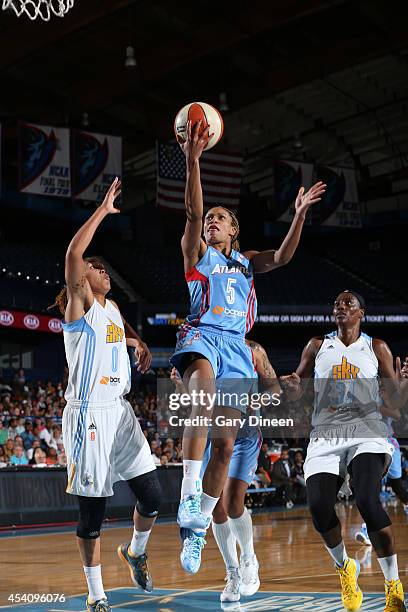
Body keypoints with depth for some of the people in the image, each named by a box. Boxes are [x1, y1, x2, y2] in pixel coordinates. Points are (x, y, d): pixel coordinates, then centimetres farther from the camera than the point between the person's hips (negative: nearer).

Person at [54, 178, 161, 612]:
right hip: (88, 415, -7)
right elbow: (73, 255, -23)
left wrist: (138, 343, 20)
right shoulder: (79, 304, -5)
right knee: (92, 511, -1)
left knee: (151, 495, 6)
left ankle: (135, 552, 35)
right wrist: (103, 211, -18)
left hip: (121, 412, 7)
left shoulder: (112, 308, 16)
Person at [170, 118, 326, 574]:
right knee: (204, 394, -39)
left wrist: (300, 214, -2)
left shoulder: (246, 260, 26)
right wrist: (192, 160, -15)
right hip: (202, 335, -4)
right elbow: (193, 211, -2)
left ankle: (197, 529, 8)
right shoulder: (197, 253, 14)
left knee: (225, 444, -1)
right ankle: (190, 494, -42)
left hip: (236, 346, 5)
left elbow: (282, 257, 9)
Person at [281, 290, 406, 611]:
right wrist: (293, 384, -8)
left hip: (367, 432, -2)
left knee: (367, 500, -27)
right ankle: (344, 567, 12)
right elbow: (296, 387, 17)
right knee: (319, 508, -19)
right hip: (325, 435, 2)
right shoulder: (317, 346, 12)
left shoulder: (376, 348, 9)